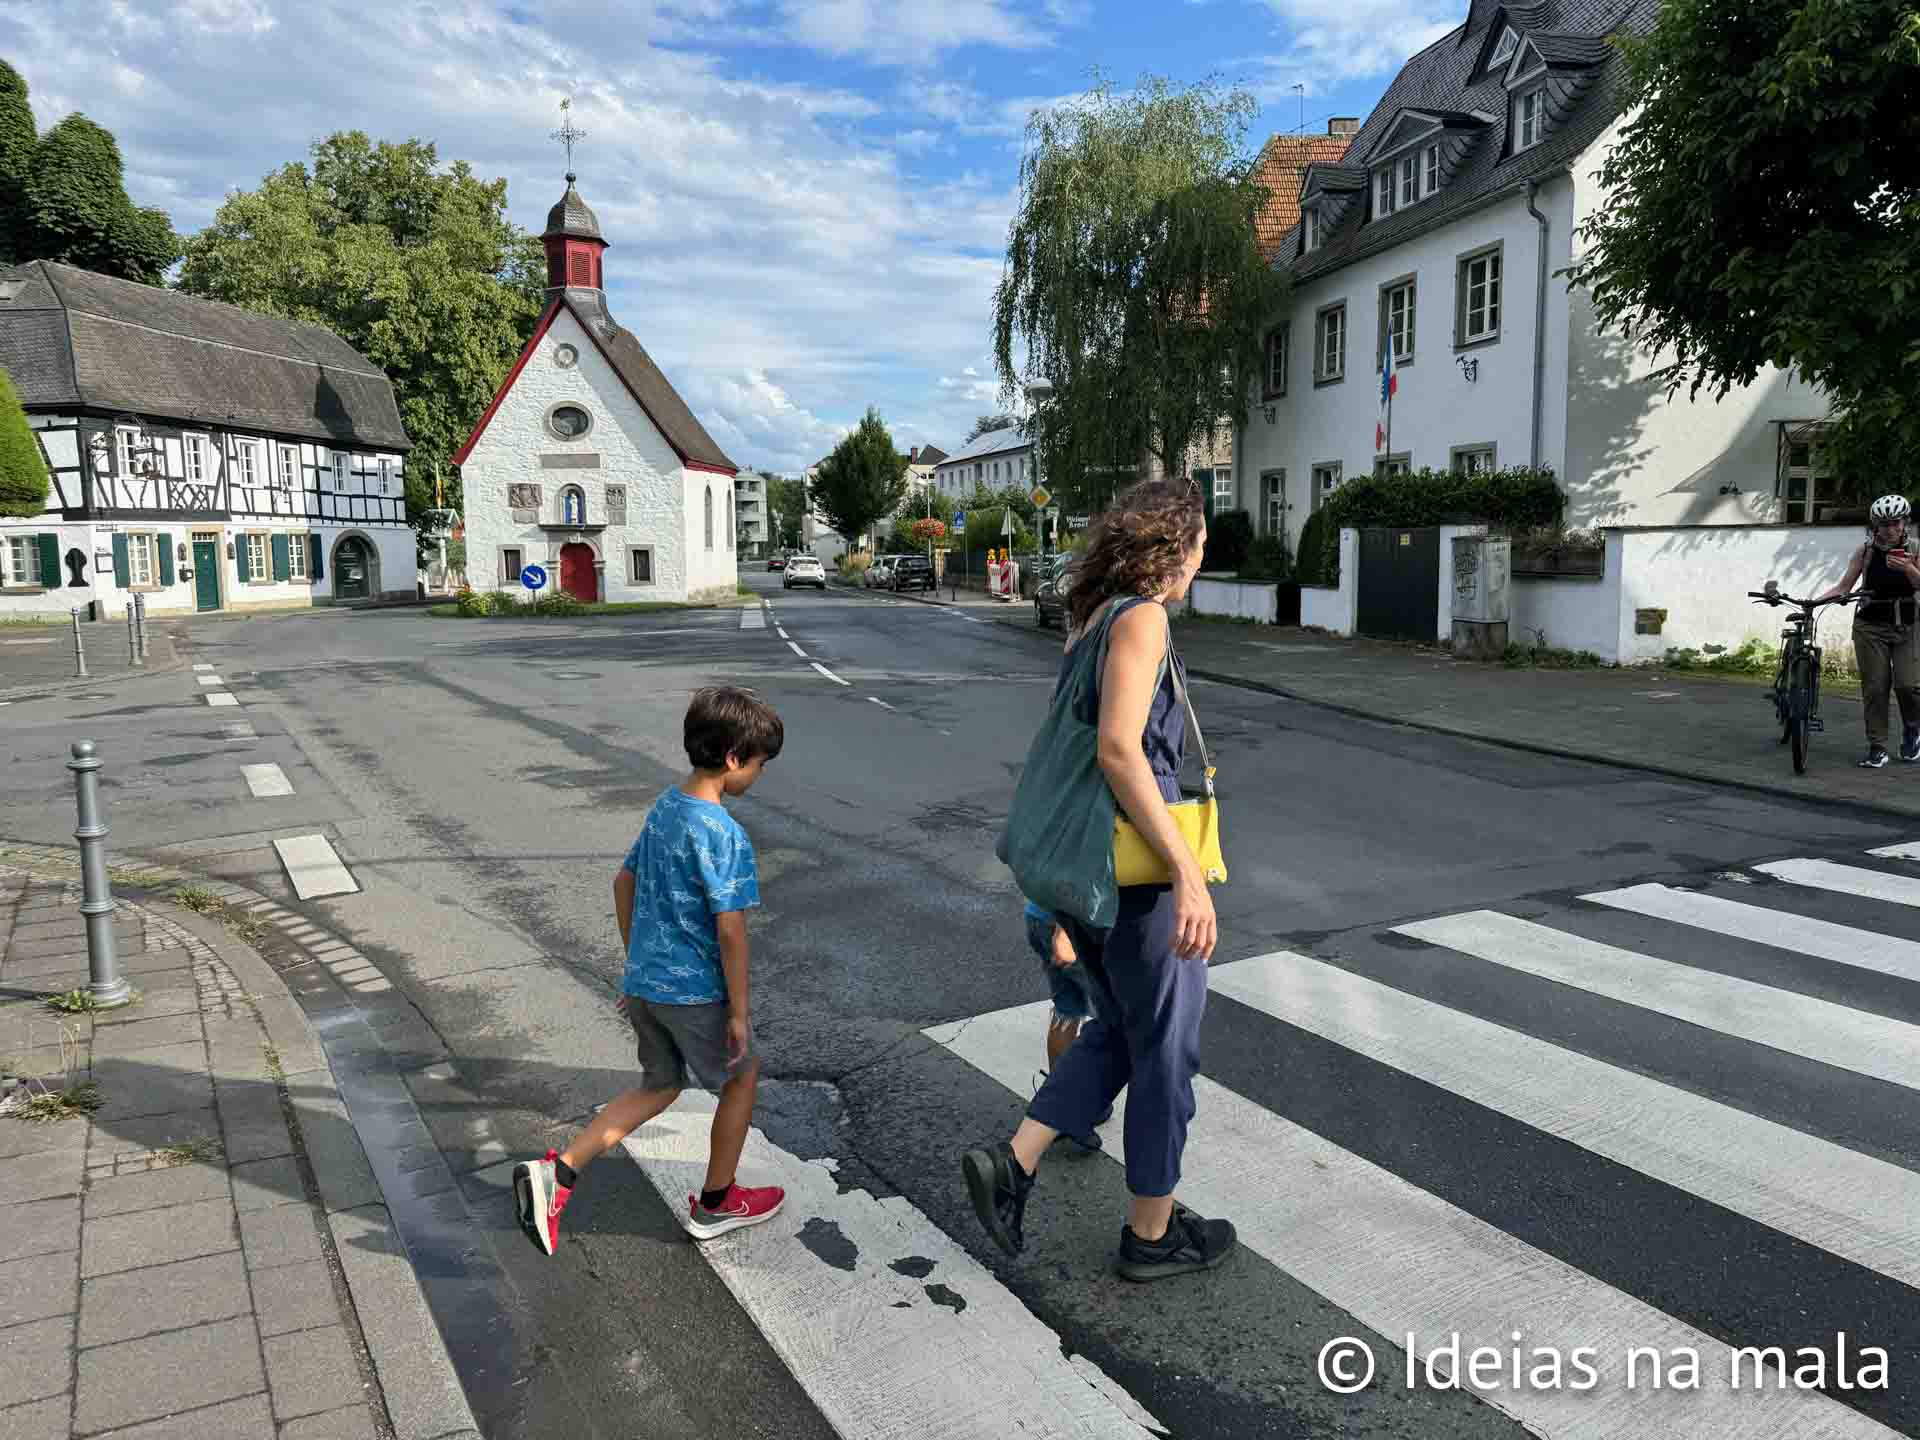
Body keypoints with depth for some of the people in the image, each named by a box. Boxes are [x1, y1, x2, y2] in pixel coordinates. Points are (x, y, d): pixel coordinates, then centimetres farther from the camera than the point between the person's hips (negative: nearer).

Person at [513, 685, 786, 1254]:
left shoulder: (664, 808, 4)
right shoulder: (725, 835, -23)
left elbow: (624, 882, 14)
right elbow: (730, 930, -22)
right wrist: (739, 1010, -13)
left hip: (644, 982, 8)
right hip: (695, 991, -8)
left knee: (661, 1085, 23)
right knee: (742, 1078, 16)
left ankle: (556, 1172, 11)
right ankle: (715, 1203, 30)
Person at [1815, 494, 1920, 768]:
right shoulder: (1865, 552, -2)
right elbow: (1844, 587, 1)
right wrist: (1815, 600, -12)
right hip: (1870, 626, 0)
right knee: (1874, 687, -2)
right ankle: (1877, 749, 5)